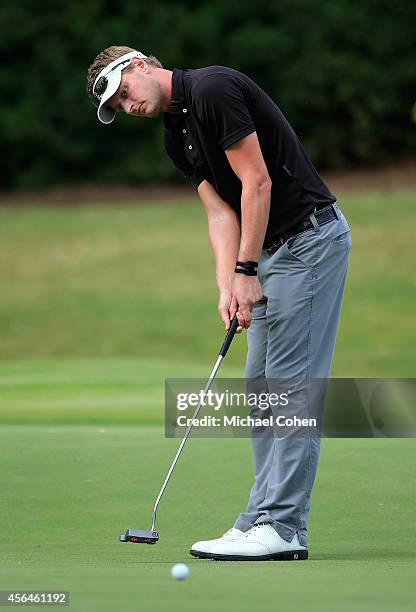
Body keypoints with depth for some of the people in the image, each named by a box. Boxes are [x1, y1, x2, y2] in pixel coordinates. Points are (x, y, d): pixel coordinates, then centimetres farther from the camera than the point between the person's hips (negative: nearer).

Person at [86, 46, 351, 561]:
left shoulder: (212, 89, -15)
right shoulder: (176, 137, 14)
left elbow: (257, 182, -19)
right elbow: (220, 212, 7)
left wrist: (246, 270, -17)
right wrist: (226, 286, -7)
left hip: (309, 236, -10)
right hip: (274, 249, 10)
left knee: (291, 383, -11)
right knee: (262, 383, 9)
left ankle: (282, 529, -11)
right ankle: (264, 518, 11)